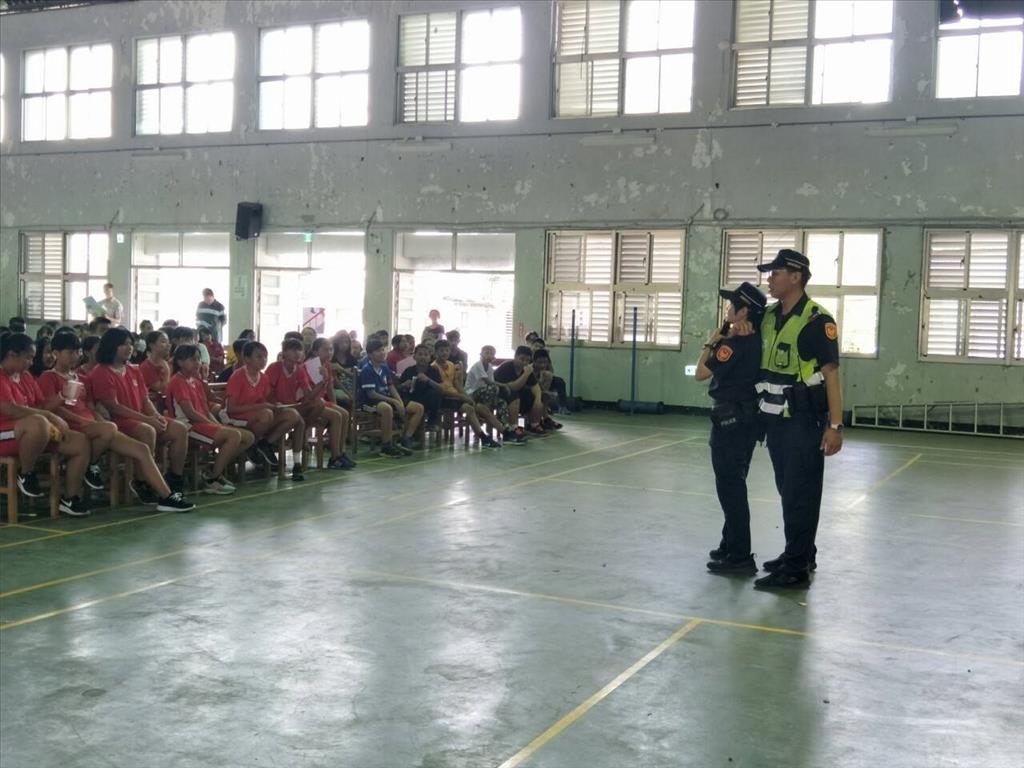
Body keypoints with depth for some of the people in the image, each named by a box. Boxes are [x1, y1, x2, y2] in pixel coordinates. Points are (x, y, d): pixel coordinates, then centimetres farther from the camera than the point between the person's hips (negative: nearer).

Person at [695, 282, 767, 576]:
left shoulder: (734, 343, -19)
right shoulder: (757, 341, 7)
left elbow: (701, 373, -15)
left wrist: (711, 342, -4)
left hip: (730, 418, -9)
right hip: (749, 416, 9)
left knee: (730, 486, -4)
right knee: (734, 484, 19)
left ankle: (740, 557, -1)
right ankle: (731, 545, 31)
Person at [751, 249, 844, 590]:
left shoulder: (816, 320, -14)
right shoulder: (769, 318, 10)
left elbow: (831, 374, -16)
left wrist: (835, 425, -19)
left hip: (803, 422, -8)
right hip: (776, 419, 8)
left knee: (800, 495, -1)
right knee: (788, 490, 17)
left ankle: (795, 569, 6)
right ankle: (801, 555, 31)